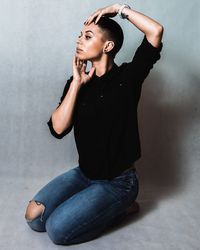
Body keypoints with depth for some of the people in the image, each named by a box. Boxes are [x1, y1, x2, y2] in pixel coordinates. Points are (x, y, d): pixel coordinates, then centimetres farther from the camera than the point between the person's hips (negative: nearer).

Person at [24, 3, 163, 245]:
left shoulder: (127, 77, -11)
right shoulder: (77, 82, 0)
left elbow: (156, 31, -25)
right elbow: (57, 128, -14)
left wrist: (119, 8, -14)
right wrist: (76, 83, -15)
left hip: (118, 181, -5)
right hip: (84, 173, 5)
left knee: (57, 230, -14)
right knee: (33, 216, -2)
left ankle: (121, 207, 7)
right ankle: (104, 208, 13)